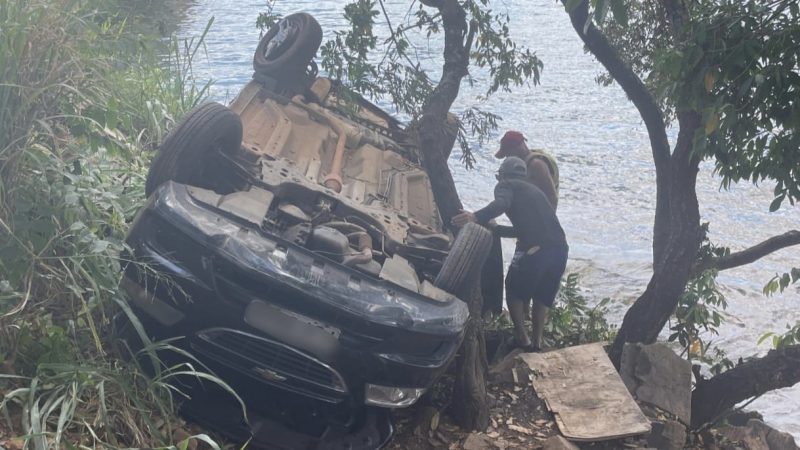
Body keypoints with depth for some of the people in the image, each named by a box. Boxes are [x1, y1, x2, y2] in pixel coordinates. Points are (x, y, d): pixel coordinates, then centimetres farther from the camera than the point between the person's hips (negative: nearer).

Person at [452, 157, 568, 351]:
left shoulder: (506, 185, 9)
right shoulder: (533, 189, 32)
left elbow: (502, 204, -15)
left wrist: (476, 217, -27)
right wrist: (495, 229, 45)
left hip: (535, 249, -6)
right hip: (560, 248, 6)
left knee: (515, 291, 16)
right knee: (543, 295, 24)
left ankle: (522, 338, 14)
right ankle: (537, 340, 24)